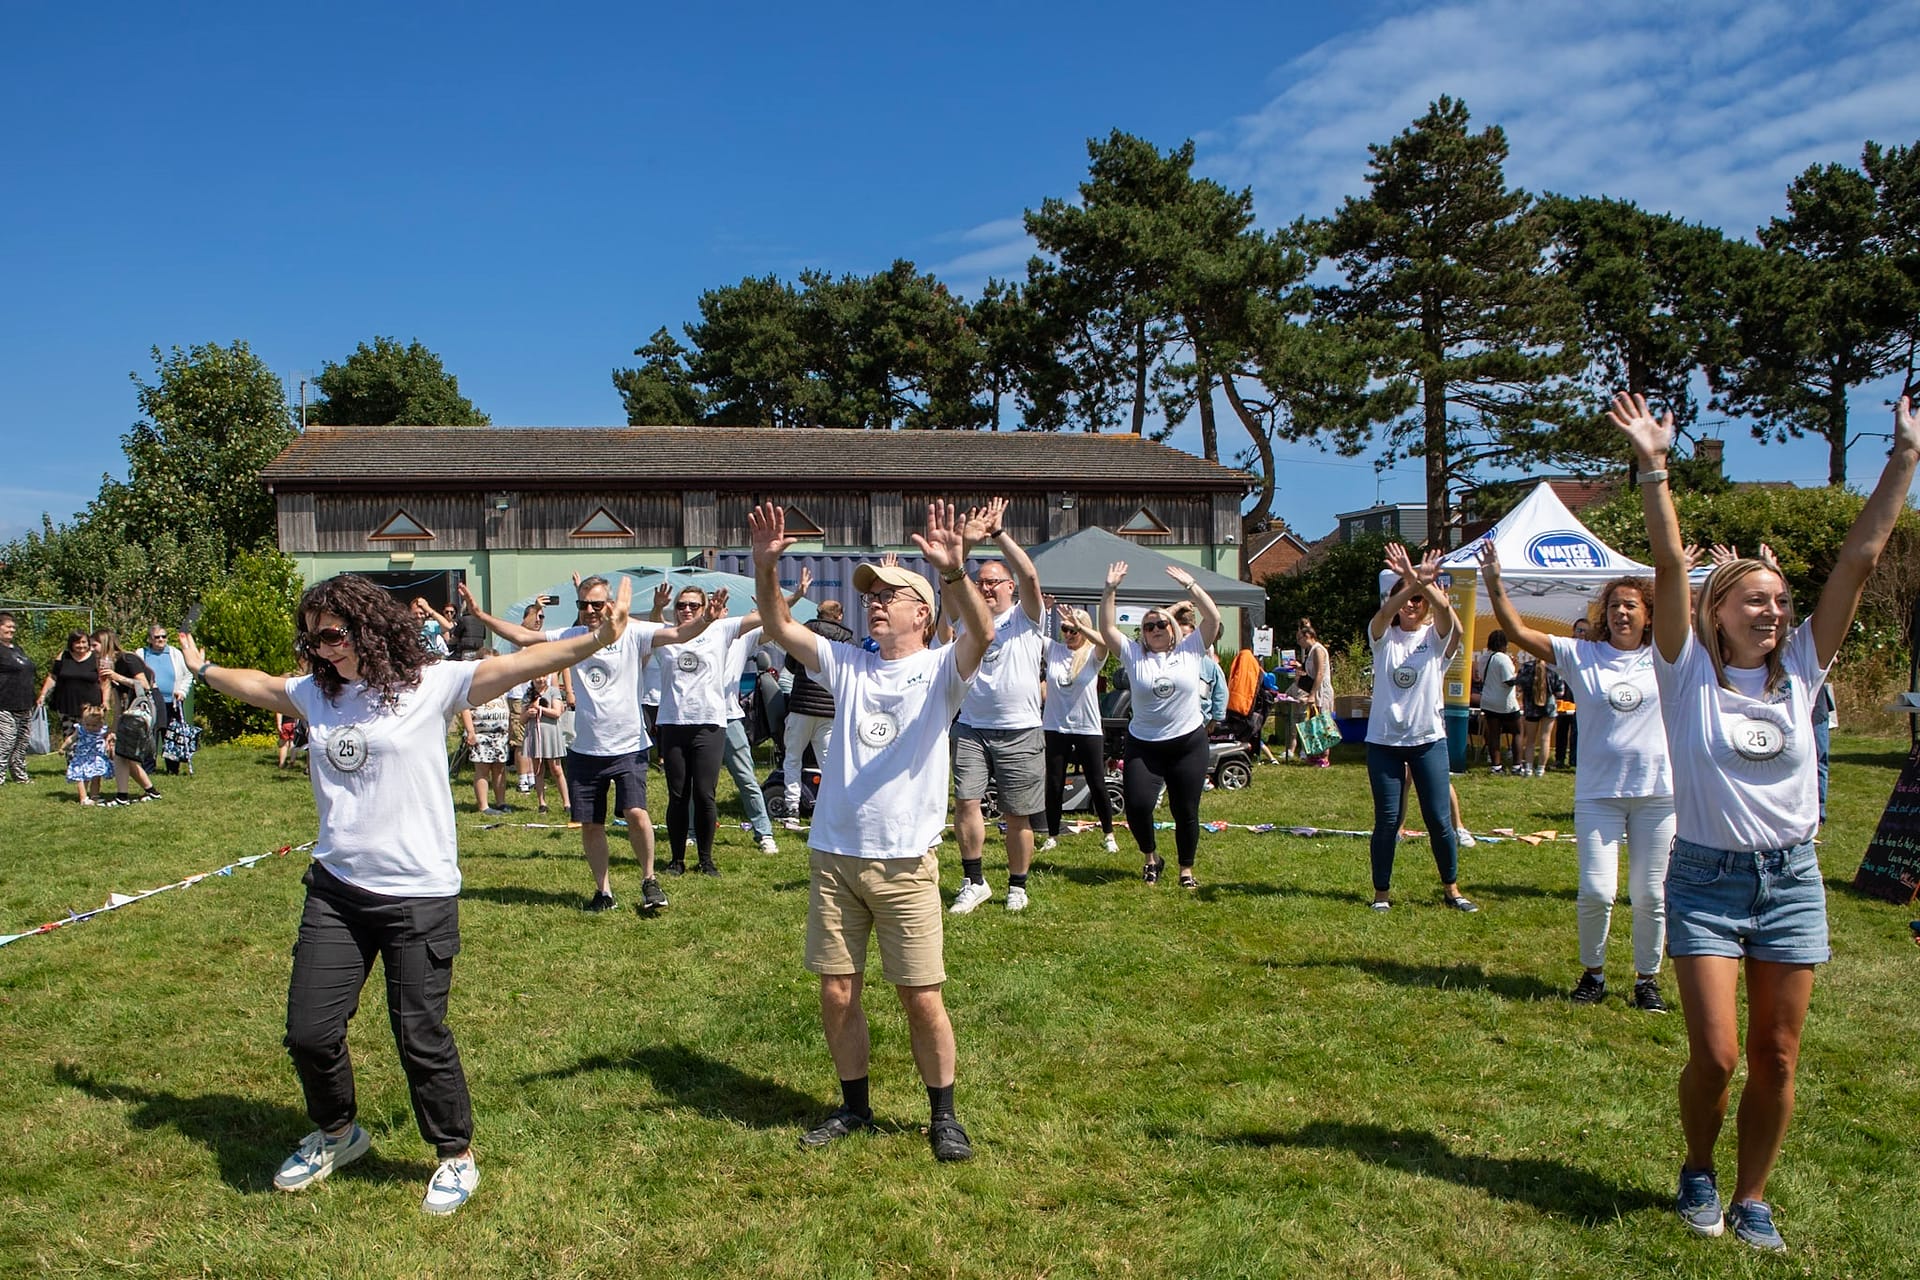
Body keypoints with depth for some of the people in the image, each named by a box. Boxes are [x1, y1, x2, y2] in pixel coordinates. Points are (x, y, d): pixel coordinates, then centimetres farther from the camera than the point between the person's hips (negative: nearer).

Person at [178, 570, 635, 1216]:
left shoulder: (430, 685, -9)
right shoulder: (316, 692, 9)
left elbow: (514, 664, -20)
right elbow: (259, 685, 30)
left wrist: (594, 639, -33)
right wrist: (204, 668, 46)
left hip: (418, 895, -5)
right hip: (334, 889, 6)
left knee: (421, 1036, 3)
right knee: (309, 1031, 9)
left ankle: (457, 1154, 26)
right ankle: (336, 1133, 39)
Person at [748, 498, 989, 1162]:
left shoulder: (940, 670, -1)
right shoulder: (848, 666, 11)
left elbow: (981, 634, -22)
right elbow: (780, 628, 3)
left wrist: (955, 573, -39)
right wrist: (766, 567, -15)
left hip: (906, 863, -4)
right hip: (833, 858, 4)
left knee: (923, 1000, 1)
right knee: (837, 994, 9)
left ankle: (943, 1116, 21)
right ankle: (854, 1107, 29)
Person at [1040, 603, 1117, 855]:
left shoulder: (1092, 655, -3)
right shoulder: (1053, 650, 4)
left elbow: (1104, 642, -25)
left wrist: (1078, 624, -40)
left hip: (1088, 728, -2)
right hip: (1055, 727, 2)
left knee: (1097, 785, 5)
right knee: (1054, 785, 7)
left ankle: (1109, 835, 20)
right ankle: (1053, 836, 20)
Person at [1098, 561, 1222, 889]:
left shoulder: (1191, 650, 4)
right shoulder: (1133, 655, 5)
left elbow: (1213, 618, -4)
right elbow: (1107, 628, -2)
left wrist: (1190, 584, -8)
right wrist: (1111, 589, -9)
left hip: (1188, 742, 0)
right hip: (1143, 745, 1)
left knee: (1186, 811, 5)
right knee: (1137, 804, -9)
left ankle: (1186, 869, 22)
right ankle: (1150, 856, 17)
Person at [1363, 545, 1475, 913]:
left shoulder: (1436, 637, 2)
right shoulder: (1384, 637, 2)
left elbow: (1445, 610, -20)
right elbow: (1385, 613, -21)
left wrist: (1424, 584, -41)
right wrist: (1412, 582, -40)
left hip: (1428, 739, 0)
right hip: (1383, 740, 0)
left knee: (1439, 819, 3)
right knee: (1387, 820, 3)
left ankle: (1451, 889, 20)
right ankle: (1382, 892, 15)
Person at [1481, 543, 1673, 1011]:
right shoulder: (1582, 656, 1)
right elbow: (1519, 632, -5)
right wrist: (1494, 585, -15)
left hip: (1658, 793, 1)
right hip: (1598, 792, -1)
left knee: (1650, 895, 8)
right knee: (1596, 891, -4)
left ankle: (1647, 979, 25)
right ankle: (1592, 972, 19)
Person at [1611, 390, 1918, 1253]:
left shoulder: (1800, 672, 3)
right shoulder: (1689, 673, -5)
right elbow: (1670, 568, -16)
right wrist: (1652, 467, -24)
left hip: (1793, 882, 3)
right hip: (1706, 881, -3)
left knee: (1776, 1059, 7)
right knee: (1714, 1056, -5)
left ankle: (1751, 1195, 27)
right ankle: (1698, 1172, 24)